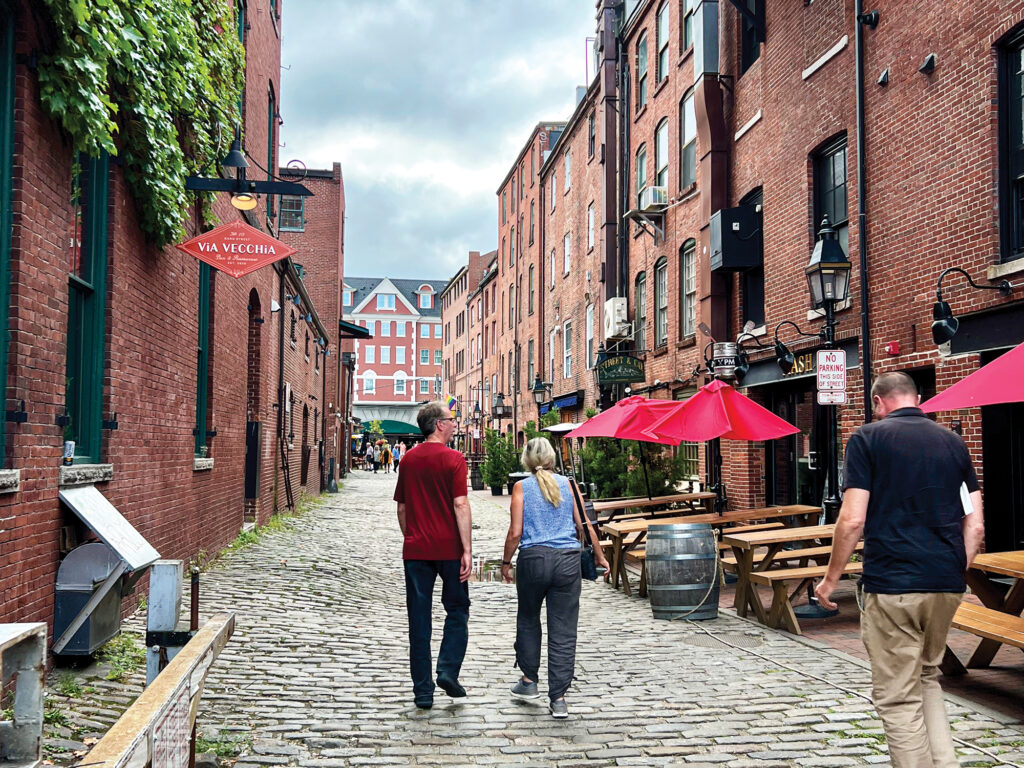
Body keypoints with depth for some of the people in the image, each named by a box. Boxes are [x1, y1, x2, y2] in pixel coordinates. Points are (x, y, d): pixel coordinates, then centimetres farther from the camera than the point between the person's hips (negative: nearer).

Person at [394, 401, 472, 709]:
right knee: (457, 610, 14)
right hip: (449, 548, -4)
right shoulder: (453, 459, -8)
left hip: (416, 550, 4)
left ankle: (423, 690, 9)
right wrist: (467, 550, -14)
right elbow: (460, 505, -14)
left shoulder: (408, 459, 8)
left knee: (419, 619, 7)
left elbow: (402, 508, 12)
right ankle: (448, 671, 0)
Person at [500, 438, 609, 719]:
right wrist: (599, 556, 16)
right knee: (563, 630, 4)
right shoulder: (566, 484, 6)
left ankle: (529, 680, 30)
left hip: (533, 558, -1)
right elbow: (584, 525, 4)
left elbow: (516, 532, -5)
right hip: (568, 559, 1)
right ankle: (558, 699, 4)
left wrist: (506, 562, 8)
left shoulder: (522, 487, 1)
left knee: (528, 619, 23)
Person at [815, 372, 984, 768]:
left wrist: (831, 578, 0)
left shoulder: (868, 438, -4)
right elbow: (975, 525, 8)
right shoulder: (953, 442, 11)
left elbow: (853, 520, -10)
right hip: (947, 584, 6)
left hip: (892, 584, -6)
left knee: (897, 695, 3)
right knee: (927, 676, 24)